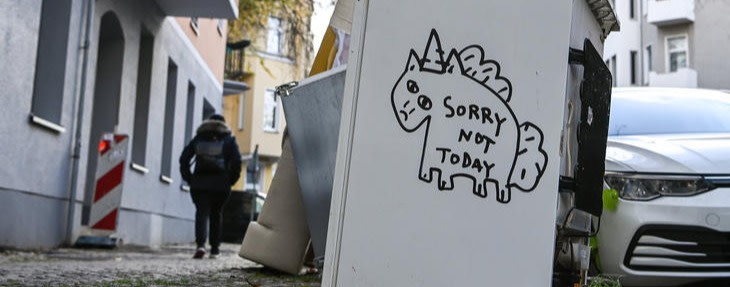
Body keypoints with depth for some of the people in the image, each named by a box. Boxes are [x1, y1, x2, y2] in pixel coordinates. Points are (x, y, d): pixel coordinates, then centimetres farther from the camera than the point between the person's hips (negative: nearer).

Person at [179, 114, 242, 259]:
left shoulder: (198, 138, 15)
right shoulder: (229, 140, 10)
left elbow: (184, 159, 8)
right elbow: (236, 161, -4)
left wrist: (189, 179, 10)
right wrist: (231, 180, 3)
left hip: (199, 183, 0)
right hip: (220, 184, 0)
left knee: (201, 213, -4)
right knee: (215, 214, 14)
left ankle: (200, 244, -25)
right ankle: (214, 248, 17)